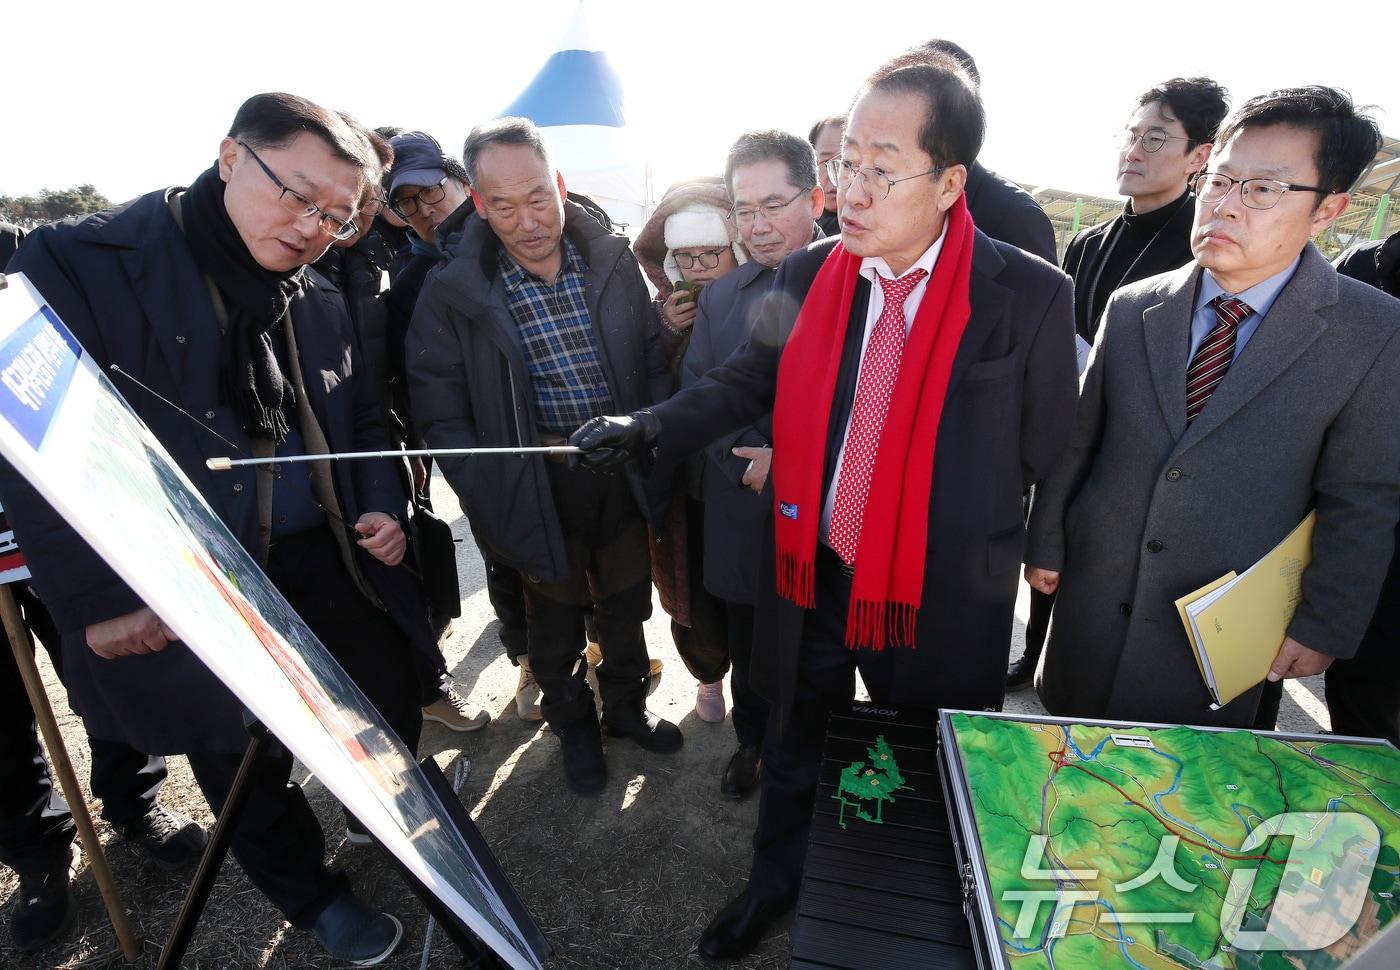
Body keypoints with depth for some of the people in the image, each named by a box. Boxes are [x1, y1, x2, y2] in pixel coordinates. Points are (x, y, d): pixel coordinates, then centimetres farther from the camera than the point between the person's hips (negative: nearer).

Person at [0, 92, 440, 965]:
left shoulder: (320, 301, 5)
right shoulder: (79, 265, -13)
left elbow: (361, 421, 16)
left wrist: (382, 504, 0)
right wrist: (98, 596, -17)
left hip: (327, 564, 5)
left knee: (394, 708, 19)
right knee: (245, 759, 16)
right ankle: (312, 893, 45)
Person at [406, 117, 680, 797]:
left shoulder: (612, 258, -2)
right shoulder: (452, 290, -9)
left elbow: (653, 360, 4)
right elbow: (439, 404, -6)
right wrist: (486, 498, -15)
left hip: (623, 470, 3)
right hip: (538, 486, -2)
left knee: (627, 608, 20)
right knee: (556, 624, 16)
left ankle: (626, 707, 47)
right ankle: (573, 727, 42)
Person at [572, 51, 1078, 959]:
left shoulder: (1031, 296, -13)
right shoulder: (806, 276, -4)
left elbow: (1046, 450, -4)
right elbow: (747, 381, 5)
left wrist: (1017, 553, 3)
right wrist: (650, 428, -8)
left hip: (940, 595, -2)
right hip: (811, 577, 3)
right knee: (793, 748, 24)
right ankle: (777, 879, 55)